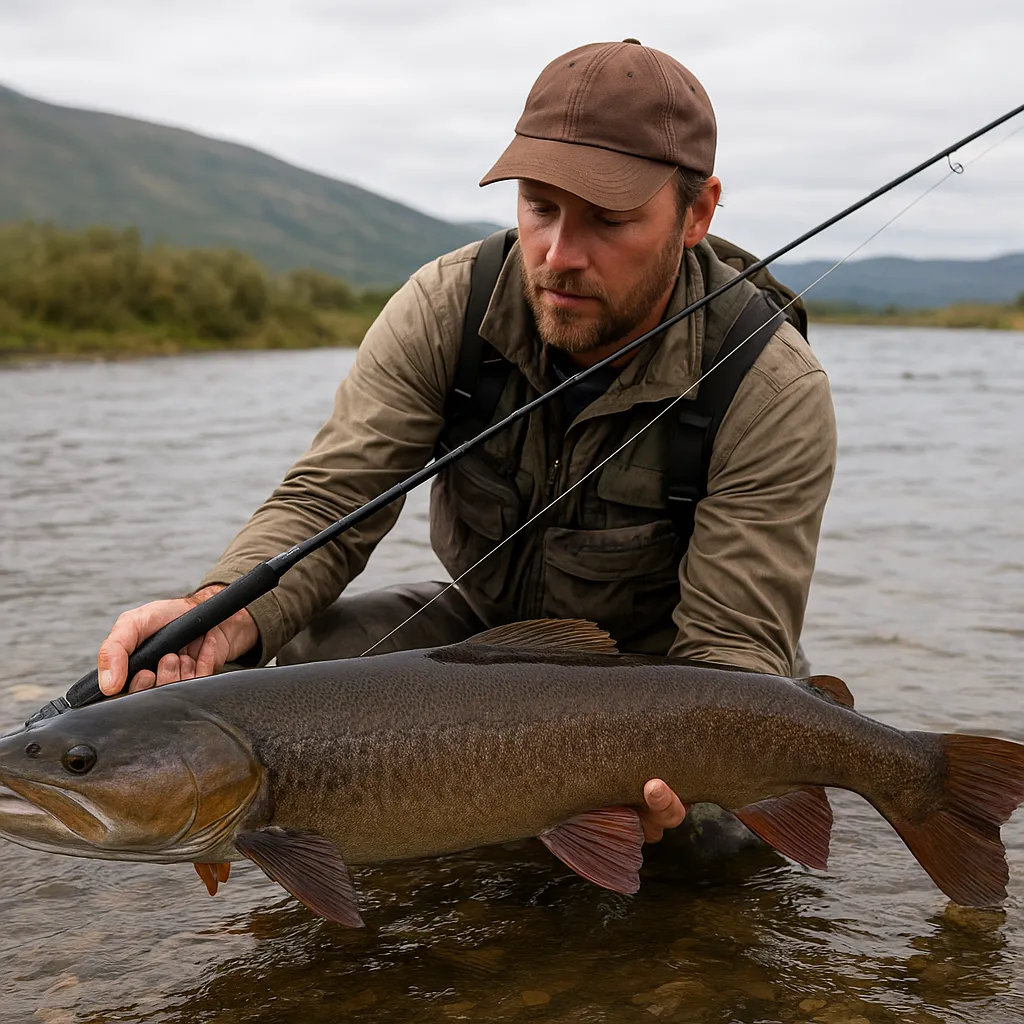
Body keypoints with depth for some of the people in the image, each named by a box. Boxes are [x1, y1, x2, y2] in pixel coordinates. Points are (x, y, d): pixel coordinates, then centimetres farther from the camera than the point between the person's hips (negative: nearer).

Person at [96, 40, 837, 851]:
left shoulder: (774, 392, -26)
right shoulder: (447, 308, -18)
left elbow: (737, 644, -27)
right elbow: (328, 504, -20)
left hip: (655, 663, -2)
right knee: (311, 651, -23)